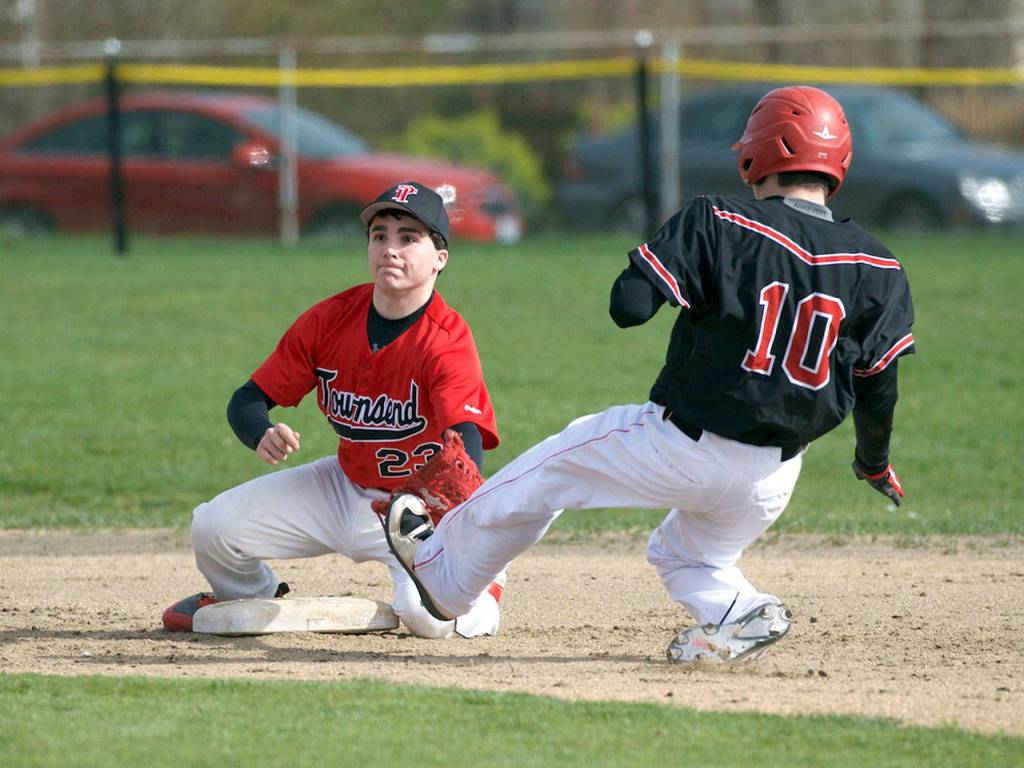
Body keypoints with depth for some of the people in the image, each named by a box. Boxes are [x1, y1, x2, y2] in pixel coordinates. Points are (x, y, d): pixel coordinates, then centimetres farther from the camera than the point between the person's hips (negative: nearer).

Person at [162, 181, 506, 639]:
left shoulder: (447, 340, -25)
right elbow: (247, 400, -6)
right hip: (348, 487, 5)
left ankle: (483, 592, 9)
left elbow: (468, 441, -37)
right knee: (213, 527, -10)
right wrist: (263, 435, -32)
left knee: (429, 617, -31)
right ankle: (252, 597, 27)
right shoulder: (330, 319, -9)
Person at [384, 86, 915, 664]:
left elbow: (628, 306, -19)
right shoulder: (877, 269, -3)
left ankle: (440, 568, 36)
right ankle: (738, 613, -2)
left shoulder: (716, 225, -14)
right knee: (689, 557, 29)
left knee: (546, 474, 20)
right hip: (775, 477, 4)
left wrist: (661, 265, 4)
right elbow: (879, 386, 2)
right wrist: (875, 461, 22)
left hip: (684, 447, -4)